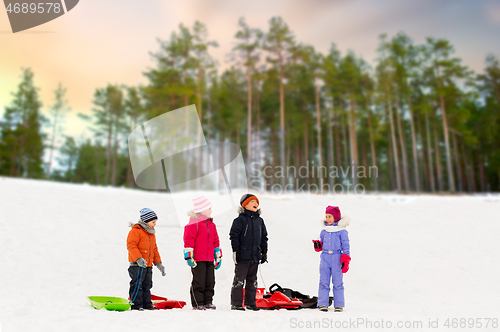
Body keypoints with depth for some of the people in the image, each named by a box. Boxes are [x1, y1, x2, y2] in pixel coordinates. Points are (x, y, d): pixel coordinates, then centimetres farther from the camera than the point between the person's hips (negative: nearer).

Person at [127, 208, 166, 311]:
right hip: (137, 265, -8)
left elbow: (154, 250, 24)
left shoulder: (151, 234, 19)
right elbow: (131, 245, -19)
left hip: (148, 265, 9)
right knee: (137, 285, -7)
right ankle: (136, 305, -1)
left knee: (147, 286, 12)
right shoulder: (135, 231, -9)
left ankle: (147, 305, 19)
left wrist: (158, 263, 16)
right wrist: (139, 258, -30)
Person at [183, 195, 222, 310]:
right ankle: (197, 303, 8)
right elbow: (188, 240, -11)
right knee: (199, 282, -3)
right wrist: (189, 256, -15)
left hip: (209, 259, 7)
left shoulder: (211, 224, 16)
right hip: (198, 259, -7)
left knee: (210, 281, 9)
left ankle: (208, 302, 20)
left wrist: (218, 256, 21)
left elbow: (215, 240, 22)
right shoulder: (193, 224, -8)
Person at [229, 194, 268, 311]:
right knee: (239, 280, -2)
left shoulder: (260, 221, 13)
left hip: (255, 257, 6)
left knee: (252, 280, 12)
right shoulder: (240, 220, -6)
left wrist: (264, 252, 15)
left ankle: (250, 303, 22)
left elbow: (264, 237, 19)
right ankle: (236, 303, 6)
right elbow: (234, 236, -8)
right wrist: (235, 251, -12)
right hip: (243, 256, -6)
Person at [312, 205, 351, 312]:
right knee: (323, 282, 3)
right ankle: (322, 304, 10)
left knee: (337, 282, 1)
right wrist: (318, 245, -3)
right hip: (325, 257, 4)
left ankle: (339, 305, 12)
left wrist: (345, 261, -7)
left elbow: (346, 246, -1)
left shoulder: (342, 231, -2)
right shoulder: (324, 231, 11)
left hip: (336, 258, -3)